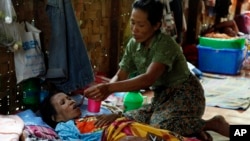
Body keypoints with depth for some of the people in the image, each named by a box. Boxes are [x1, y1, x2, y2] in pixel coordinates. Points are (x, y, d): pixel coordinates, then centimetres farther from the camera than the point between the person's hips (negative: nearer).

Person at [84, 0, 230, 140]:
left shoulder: (165, 44, -23)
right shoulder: (133, 45, 0)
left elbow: (148, 79, -35)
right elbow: (120, 76, 1)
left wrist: (109, 87, -40)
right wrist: (105, 91, -22)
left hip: (185, 95, -8)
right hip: (162, 97, 8)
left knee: (160, 127, -34)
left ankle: (213, 123, -11)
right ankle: (191, 127, -2)